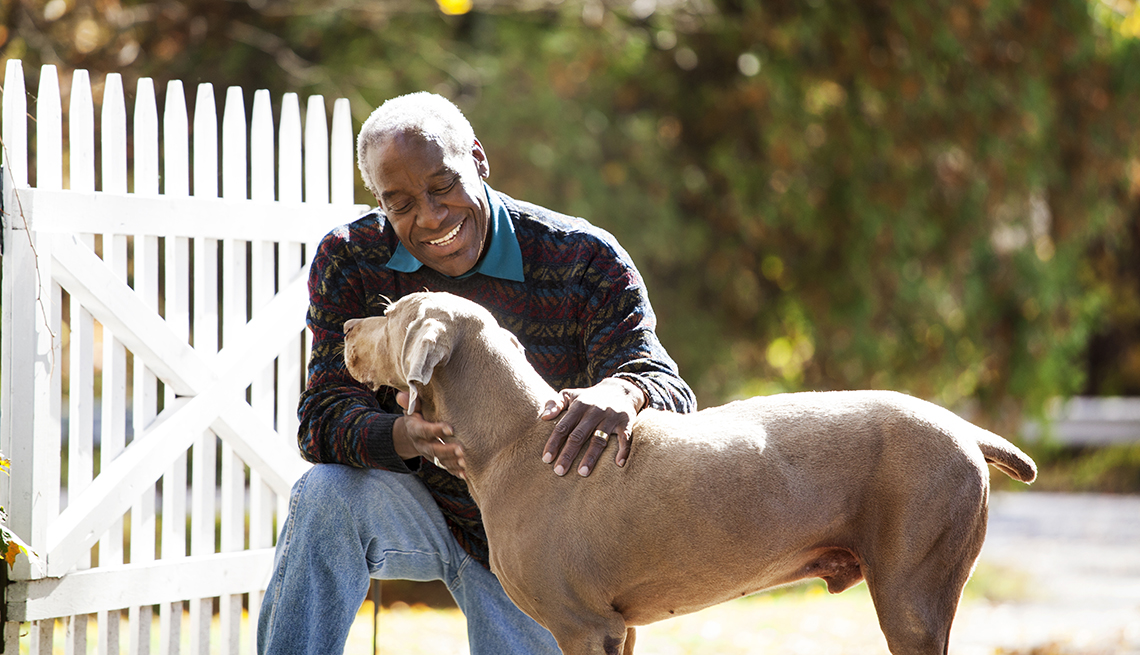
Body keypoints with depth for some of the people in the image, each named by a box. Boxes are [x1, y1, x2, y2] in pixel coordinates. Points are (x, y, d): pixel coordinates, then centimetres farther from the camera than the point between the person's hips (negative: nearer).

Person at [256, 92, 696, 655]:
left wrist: (620, 393, -51)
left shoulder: (583, 259, -16)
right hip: (415, 512, 0)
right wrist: (408, 436, -42)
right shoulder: (349, 261, -12)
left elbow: (668, 388, -24)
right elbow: (325, 415, -18)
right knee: (326, 494, -30)